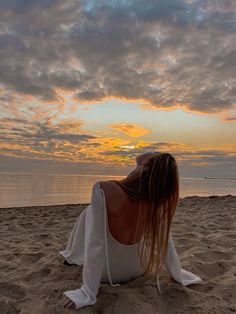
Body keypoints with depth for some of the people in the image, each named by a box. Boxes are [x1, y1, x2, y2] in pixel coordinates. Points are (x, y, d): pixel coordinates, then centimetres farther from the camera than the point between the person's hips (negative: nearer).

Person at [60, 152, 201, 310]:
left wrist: (87, 293, -17)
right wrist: (179, 275, 6)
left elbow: (95, 244, -28)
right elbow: (166, 242, -10)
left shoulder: (105, 191, -34)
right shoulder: (159, 200, -22)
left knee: (90, 211, 16)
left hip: (105, 272, -2)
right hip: (137, 270, 3)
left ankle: (72, 256, 39)